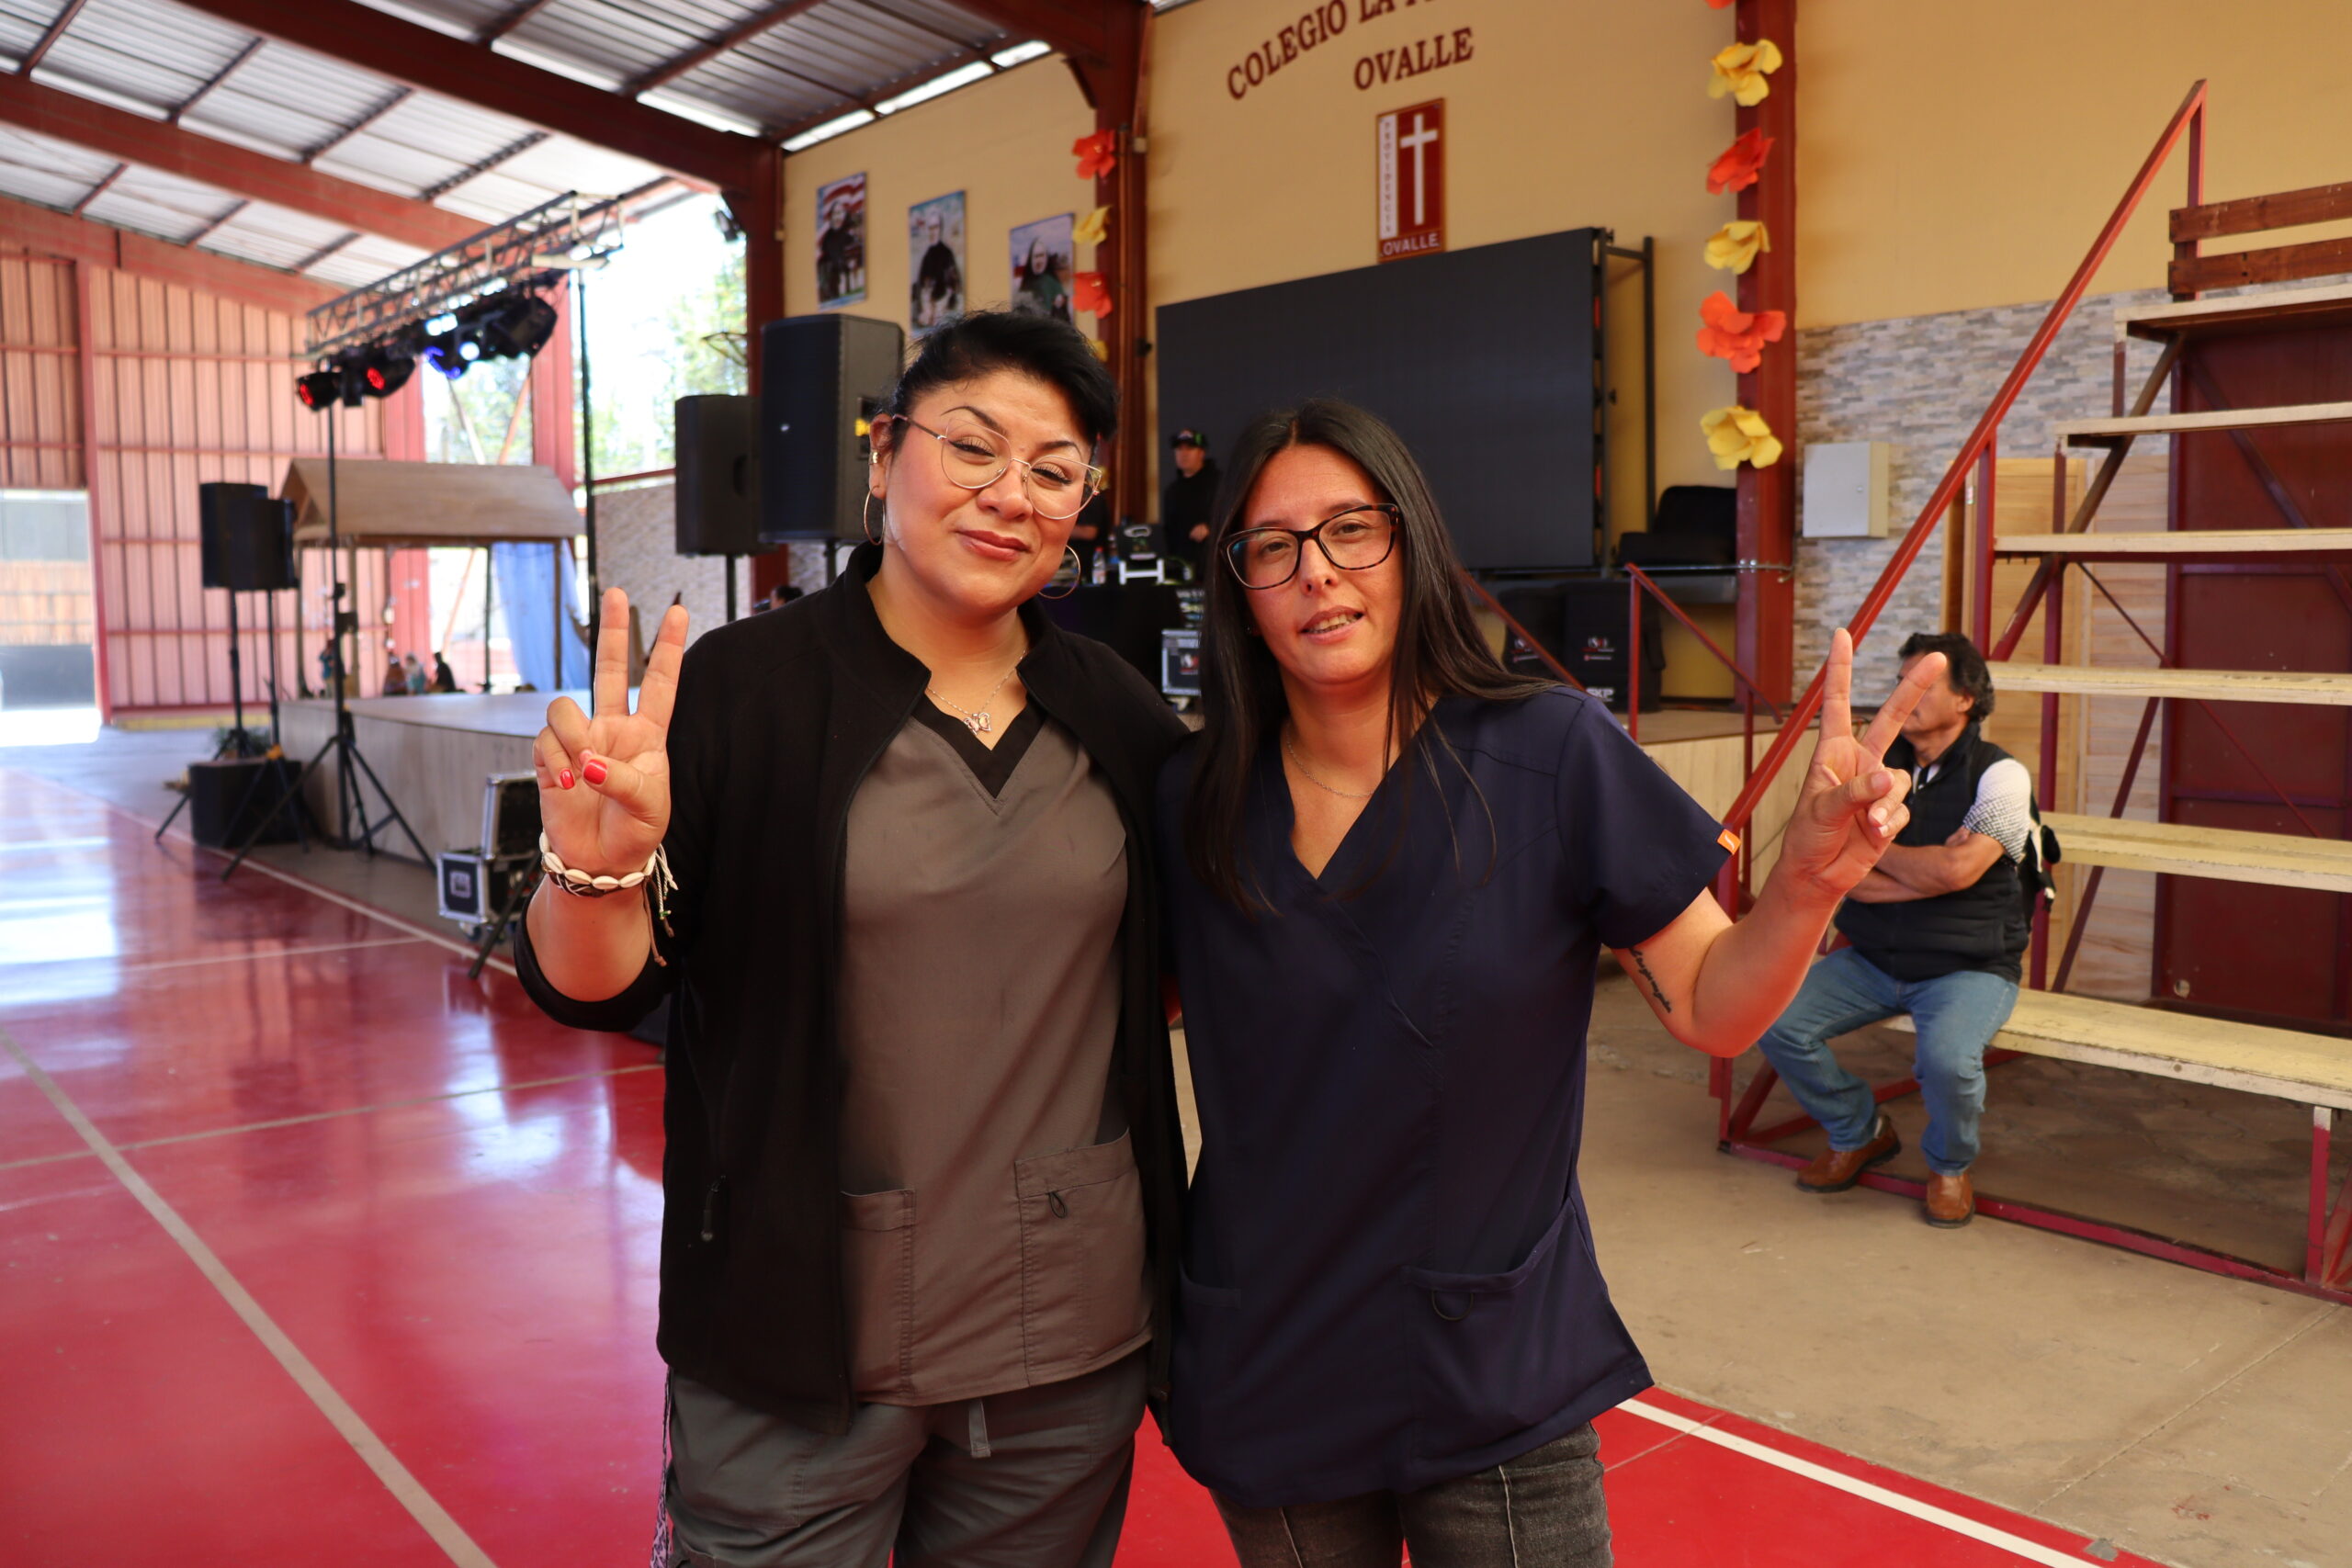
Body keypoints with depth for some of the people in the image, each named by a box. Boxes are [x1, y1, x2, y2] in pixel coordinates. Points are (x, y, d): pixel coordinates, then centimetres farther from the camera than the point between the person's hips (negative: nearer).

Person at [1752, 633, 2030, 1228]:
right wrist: (1930, 870, -14)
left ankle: (1950, 1168, 3)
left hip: (1968, 964, -5)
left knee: (1947, 1058, -34)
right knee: (1777, 1022, -15)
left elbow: (1956, 870, -23)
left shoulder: (1999, 775, -8)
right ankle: (1859, 1132, 14)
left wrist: (1877, 850, -7)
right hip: (1873, 956, 5)